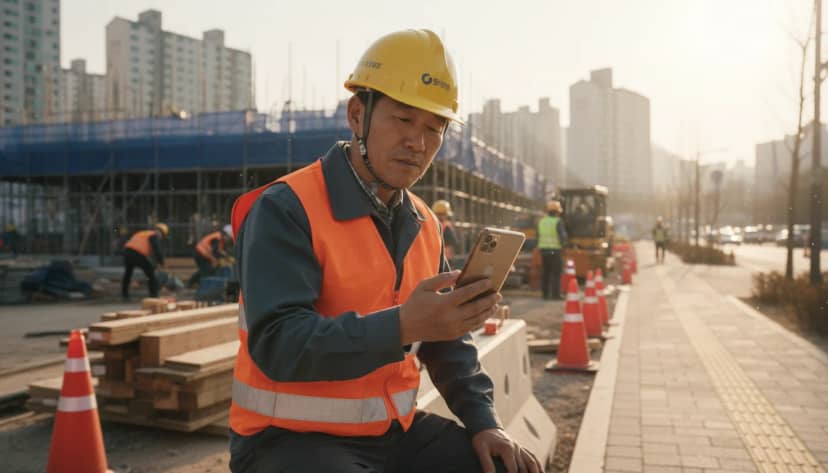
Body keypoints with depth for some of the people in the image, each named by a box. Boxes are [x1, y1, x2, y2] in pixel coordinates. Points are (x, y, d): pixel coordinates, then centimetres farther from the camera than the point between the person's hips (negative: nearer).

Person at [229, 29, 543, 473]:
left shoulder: (424, 224, 6)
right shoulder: (285, 209, -17)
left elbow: (446, 341, 11)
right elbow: (278, 345, -26)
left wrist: (483, 421, -2)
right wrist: (402, 326, -37)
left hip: (394, 430, 7)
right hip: (292, 437, -6)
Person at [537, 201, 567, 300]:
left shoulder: (542, 221, 10)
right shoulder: (558, 221, -10)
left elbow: (538, 235, 15)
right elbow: (562, 235, -15)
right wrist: (564, 245, 0)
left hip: (543, 249, 6)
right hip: (555, 250, -6)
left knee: (545, 273, 10)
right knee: (556, 273, -1)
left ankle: (545, 293, 13)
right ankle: (555, 294, -3)